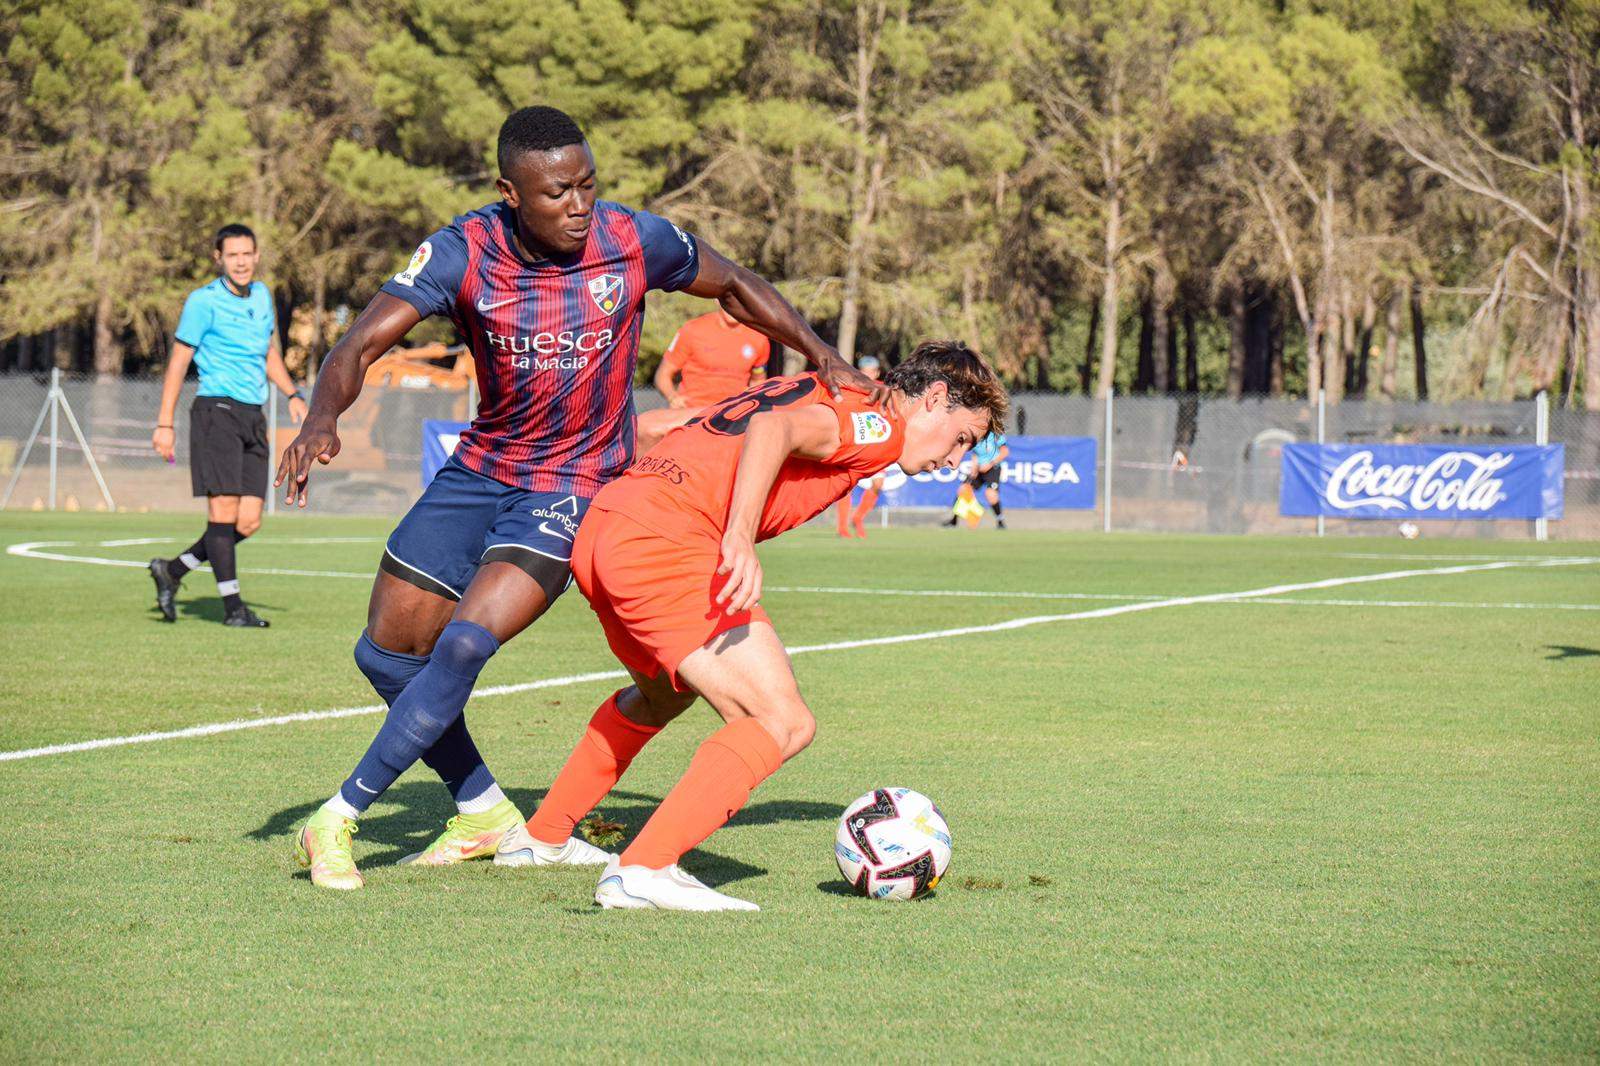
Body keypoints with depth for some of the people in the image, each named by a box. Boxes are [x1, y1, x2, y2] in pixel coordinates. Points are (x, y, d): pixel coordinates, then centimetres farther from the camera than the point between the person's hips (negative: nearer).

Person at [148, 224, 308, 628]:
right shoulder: (203, 302, -5)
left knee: (248, 522, 1)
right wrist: (165, 424, -8)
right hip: (216, 409, -7)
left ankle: (172, 571, 17)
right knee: (224, 511, -11)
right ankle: (233, 606, -7)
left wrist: (293, 394, 16)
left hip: (253, 416, 7)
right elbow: (178, 362, -4)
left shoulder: (261, 295, 15)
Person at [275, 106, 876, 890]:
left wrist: (821, 355, -6)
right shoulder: (464, 253, -17)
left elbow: (735, 287, 4)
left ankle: (338, 819, -12)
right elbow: (364, 343, -25)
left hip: (575, 485, -3)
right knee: (388, 651, 6)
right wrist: (322, 417, -46)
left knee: (467, 643, -22)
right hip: (481, 467, 3)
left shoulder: (632, 241, -16)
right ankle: (485, 814, 26)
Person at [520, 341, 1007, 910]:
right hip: (665, 542, -10)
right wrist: (740, 538, -30)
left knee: (664, 694, 35)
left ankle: (540, 836, 43)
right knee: (785, 724, -11)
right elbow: (774, 429, -20)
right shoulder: (879, 425, 1)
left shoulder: (815, 390, 27)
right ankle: (643, 869, -24)